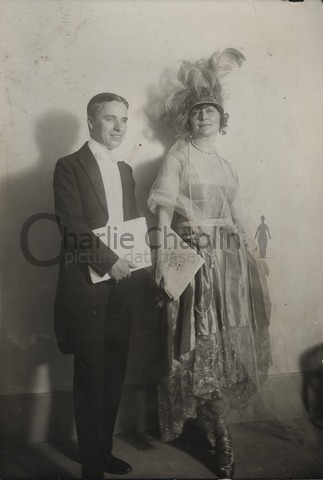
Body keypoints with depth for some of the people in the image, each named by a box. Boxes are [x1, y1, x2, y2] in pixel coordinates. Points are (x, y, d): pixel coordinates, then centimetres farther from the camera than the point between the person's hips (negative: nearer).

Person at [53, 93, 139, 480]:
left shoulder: (125, 170, 16)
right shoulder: (69, 167, -5)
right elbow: (72, 225, -14)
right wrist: (108, 260, -17)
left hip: (120, 283, 6)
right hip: (86, 285, -6)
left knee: (114, 374, 14)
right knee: (90, 376, 3)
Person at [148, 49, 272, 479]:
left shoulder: (226, 165, 18)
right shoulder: (179, 156, 0)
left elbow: (236, 216, 18)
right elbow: (164, 208, -10)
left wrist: (251, 259, 14)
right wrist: (162, 258, -21)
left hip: (230, 258, 6)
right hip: (195, 257, -6)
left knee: (227, 341, 8)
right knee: (204, 343, -2)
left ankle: (200, 419, 26)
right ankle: (221, 440, 12)